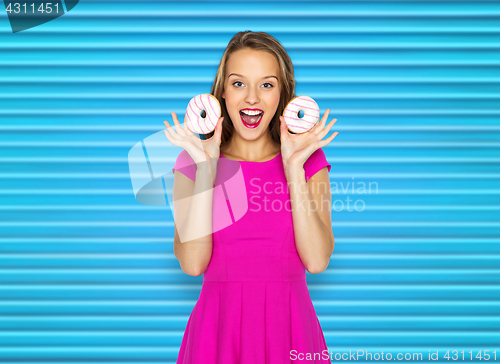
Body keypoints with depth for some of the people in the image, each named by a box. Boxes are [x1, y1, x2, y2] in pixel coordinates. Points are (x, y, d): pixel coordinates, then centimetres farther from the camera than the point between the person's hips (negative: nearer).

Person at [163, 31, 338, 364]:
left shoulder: (310, 159, 0)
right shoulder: (193, 161, 0)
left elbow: (317, 260, -11)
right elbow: (192, 263, -12)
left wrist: (294, 166, -15)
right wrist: (206, 168, -15)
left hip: (290, 326, 1)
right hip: (219, 326, 0)